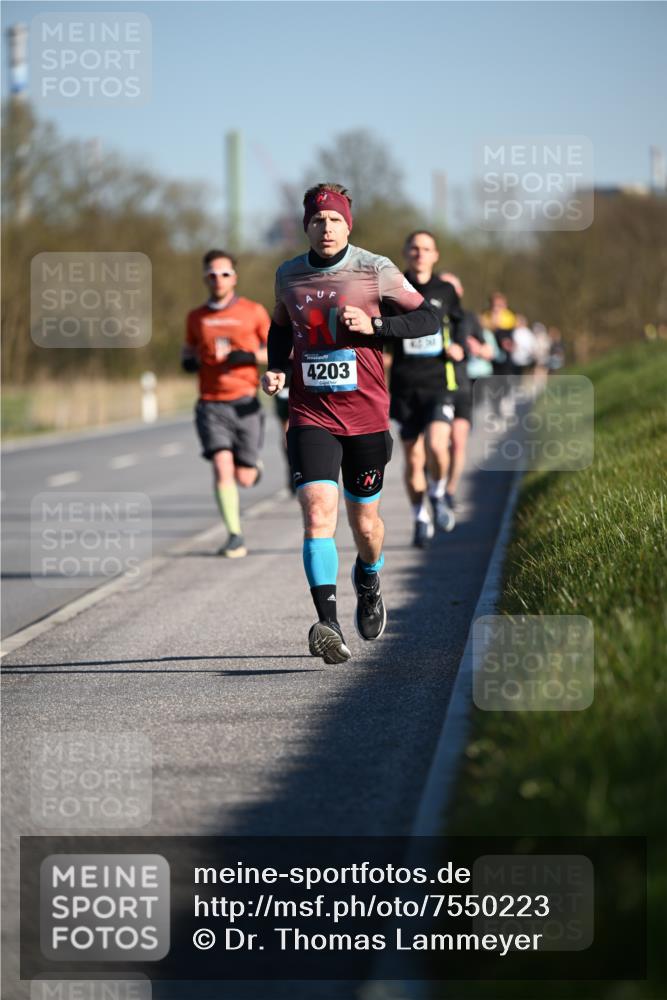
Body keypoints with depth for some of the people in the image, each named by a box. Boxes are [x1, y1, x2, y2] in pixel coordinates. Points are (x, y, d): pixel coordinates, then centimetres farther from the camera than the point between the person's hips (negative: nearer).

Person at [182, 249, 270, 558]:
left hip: (244, 404, -1)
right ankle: (235, 537, -9)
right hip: (211, 404, 1)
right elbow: (189, 350, 25)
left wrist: (246, 356, -14)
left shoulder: (254, 312, 3)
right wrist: (188, 361, 1)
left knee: (244, 478, 1)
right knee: (222, 468, -16)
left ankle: (253, 463, 39)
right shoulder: (196, 317, 11)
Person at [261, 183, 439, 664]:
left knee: (365, 522, 11)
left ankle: (369, 581, 47)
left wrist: (373, 324, -16)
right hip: (311, 417, 1)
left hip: (367, 416, -1)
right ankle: (329, 626, -26)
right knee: (318, 511, -19)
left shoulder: (376, 271, -4)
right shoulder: (288, 276, 5)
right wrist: (276, 368, 5)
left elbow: (428, 319, -2)